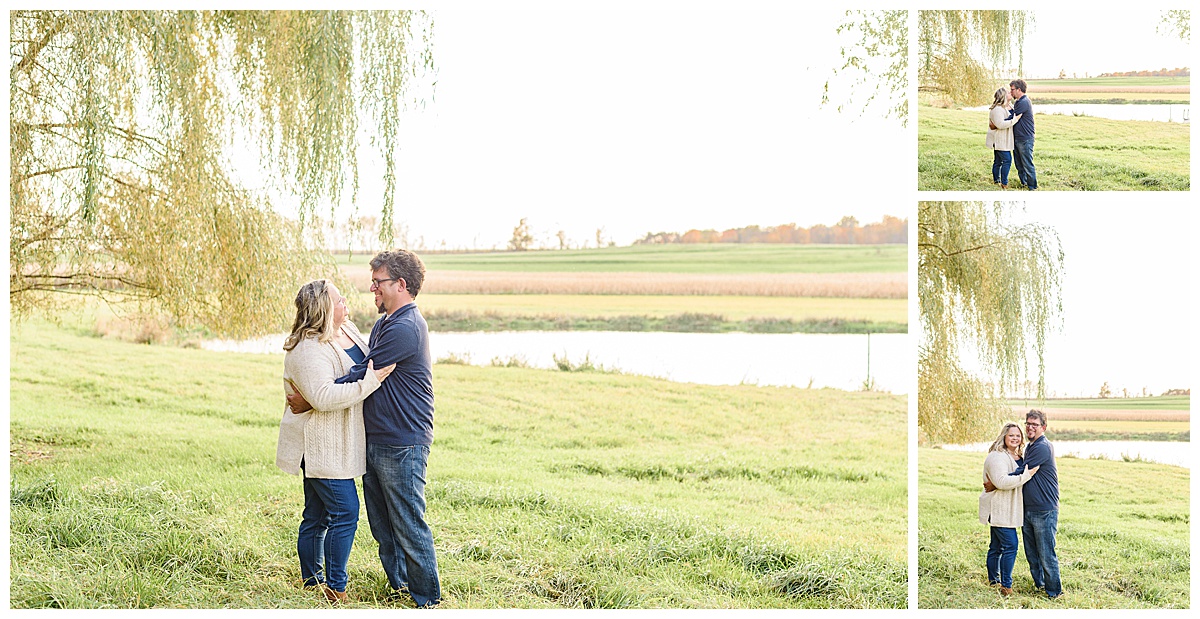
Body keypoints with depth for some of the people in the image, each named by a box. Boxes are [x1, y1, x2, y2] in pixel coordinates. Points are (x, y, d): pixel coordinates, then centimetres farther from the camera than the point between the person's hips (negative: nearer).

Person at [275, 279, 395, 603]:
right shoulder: (308, 350, -20)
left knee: (317, 517, 14)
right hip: (320, 446, -9)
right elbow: (323, 397, -32)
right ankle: (336, 590, -4)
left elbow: (368, 362, 30)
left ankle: (312, 584, 22)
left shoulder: (346, 329, 10)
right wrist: (370, 382, -30)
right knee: (345, 512, -9)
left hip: (337, 444, 9)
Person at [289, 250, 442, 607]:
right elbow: (364, 373, 22)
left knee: (408, 525, -4)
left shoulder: (404, 329, -19)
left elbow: (360, 377, -17)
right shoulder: (383, 325, 16)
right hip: (375, 441, 10)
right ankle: (399, 587, 26)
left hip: (402, 446, -10)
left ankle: (428, 600, 5)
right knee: (382, 524, 16)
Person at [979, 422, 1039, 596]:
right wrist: (1026, 475, -26)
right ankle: (1006, 586, -10)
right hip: (999, 509, -10)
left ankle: (993, 581, 23)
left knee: (997, 546, 15)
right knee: (1010, 545, -13)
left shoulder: (1019, 457, 16)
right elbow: (1001, 481, -28)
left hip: (1007, 510, 10)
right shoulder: (997, 457, -16)